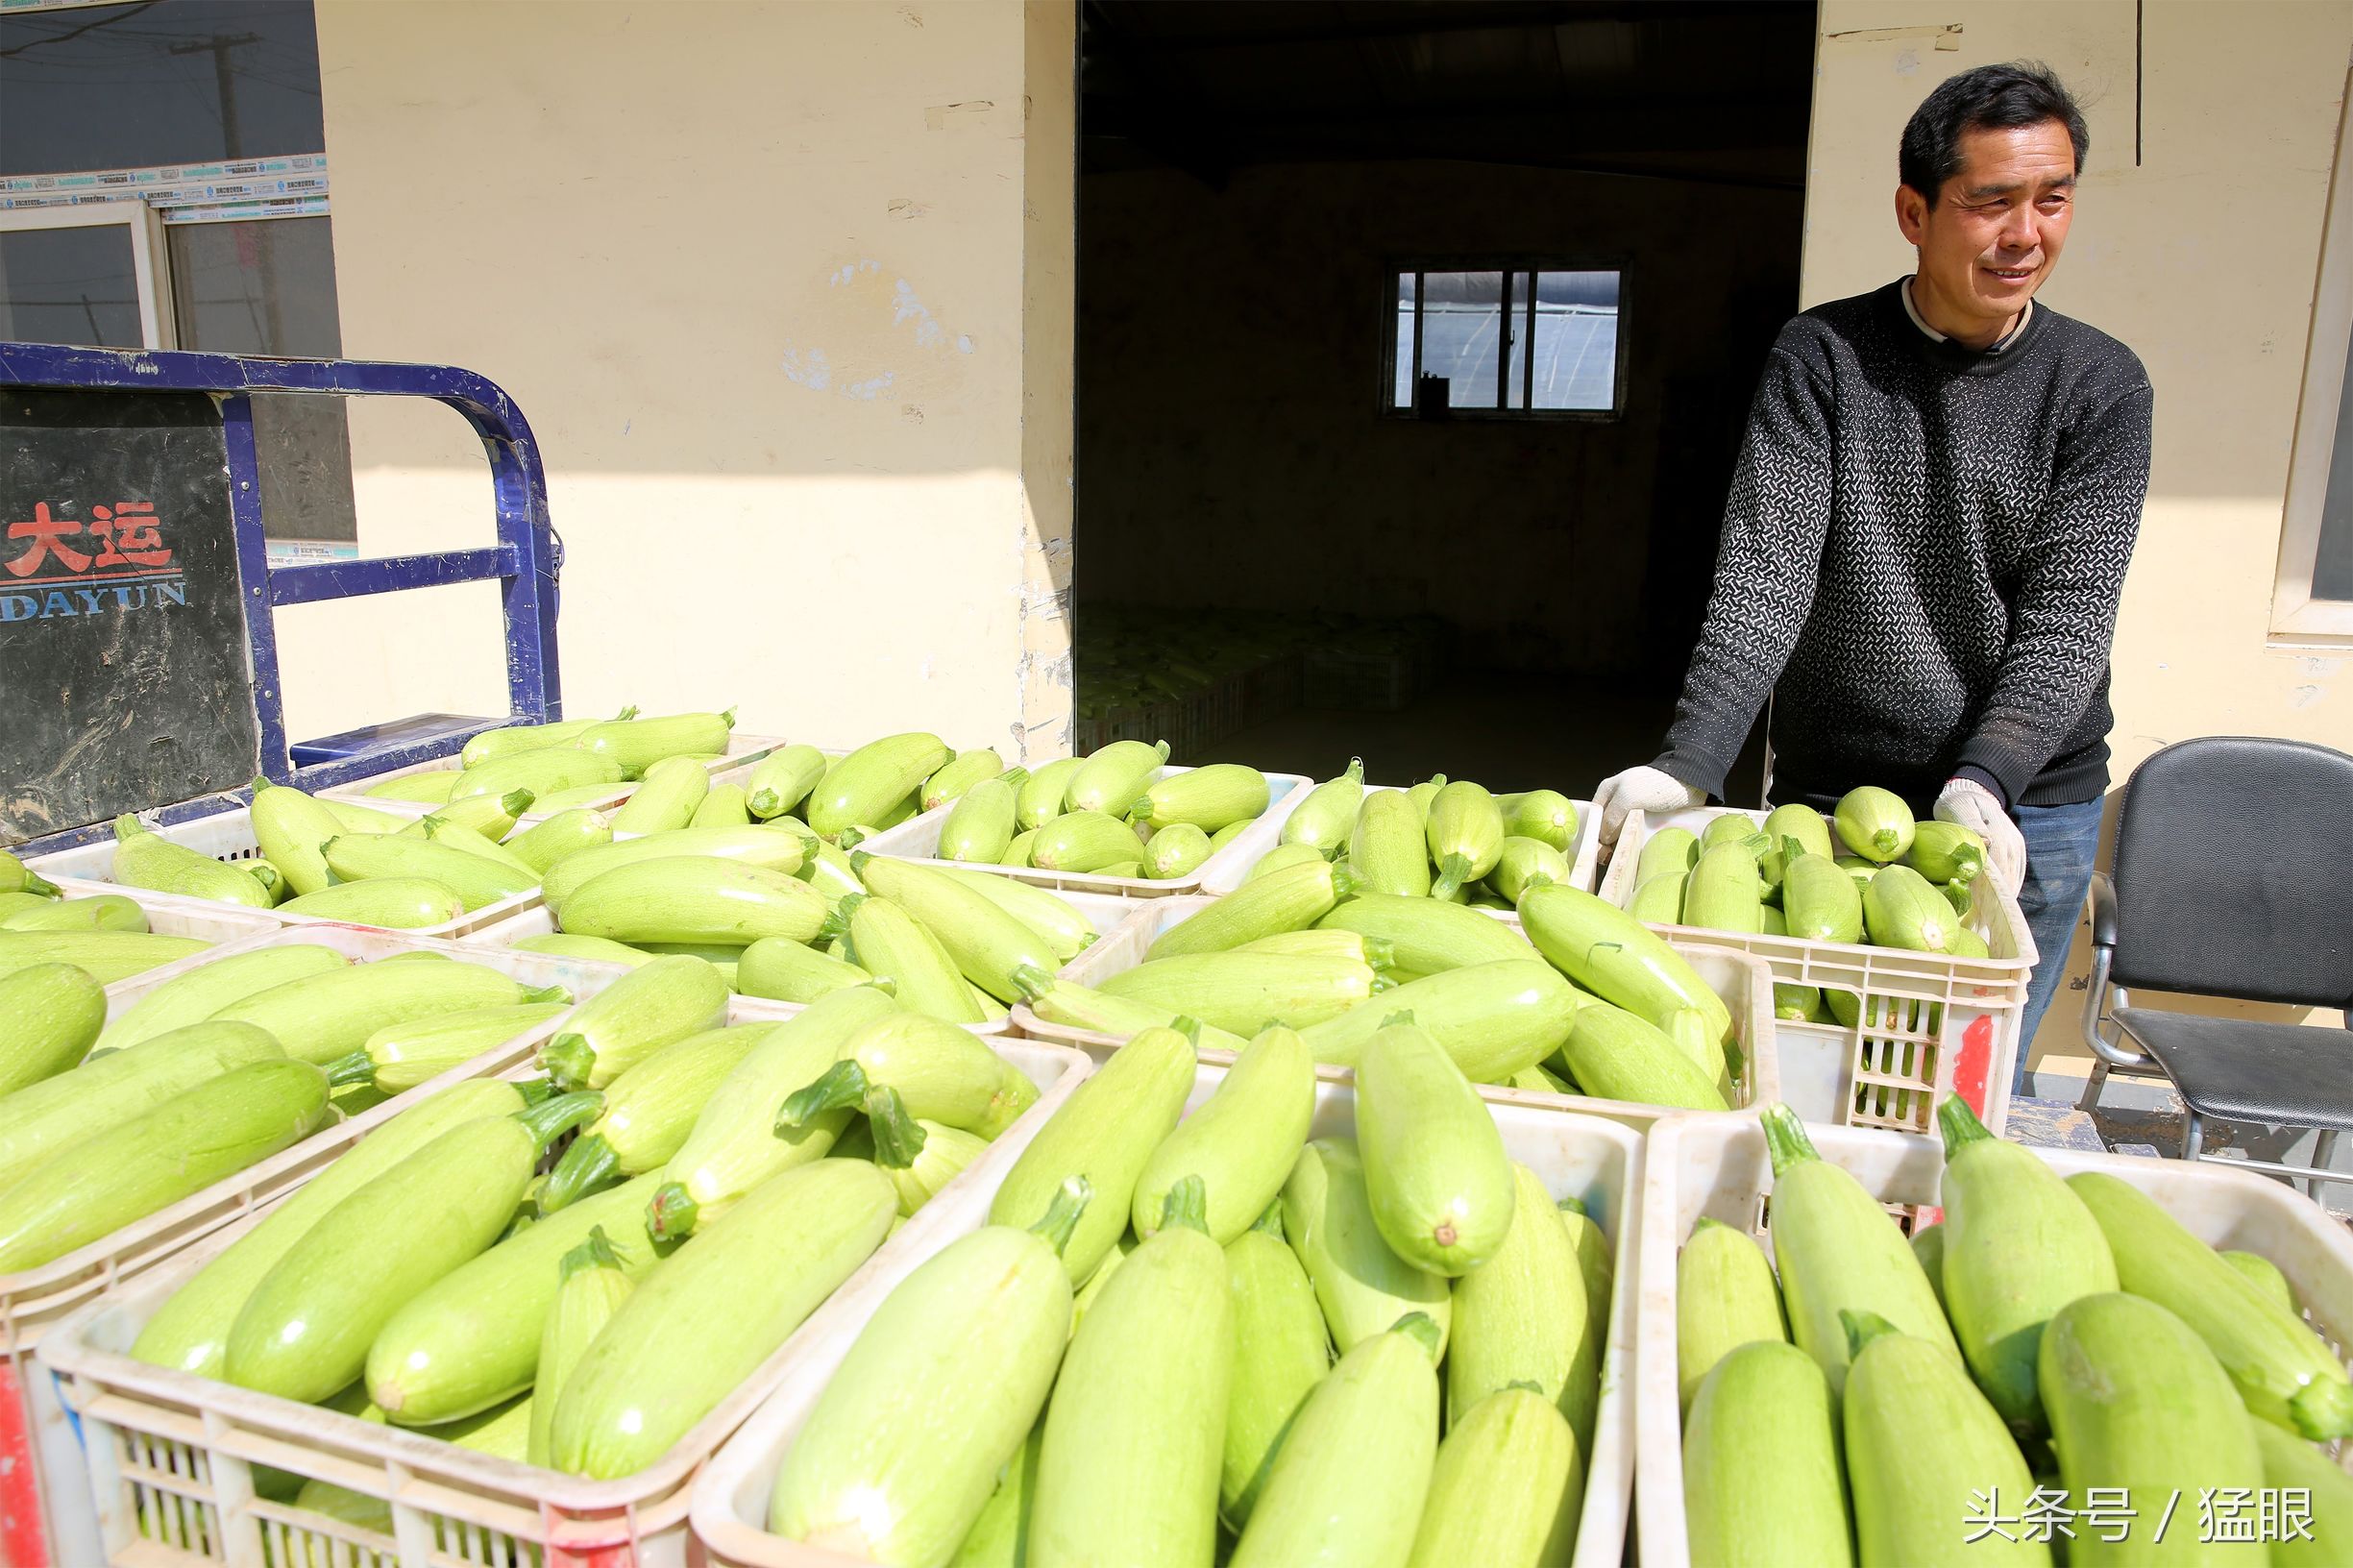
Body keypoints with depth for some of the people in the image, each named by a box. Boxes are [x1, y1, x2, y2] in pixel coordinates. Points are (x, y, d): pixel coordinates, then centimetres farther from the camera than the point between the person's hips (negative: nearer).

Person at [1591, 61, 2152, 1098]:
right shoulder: (1821, 357, -3)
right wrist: (1689, 763, -27)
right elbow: (1765, 568, -14)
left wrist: (1984, 781, -25)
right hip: (1828, 797, -1)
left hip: (2029, 811, 1)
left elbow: (2069, 614, -7)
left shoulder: (2101, 385, 0)